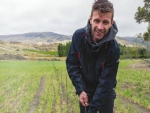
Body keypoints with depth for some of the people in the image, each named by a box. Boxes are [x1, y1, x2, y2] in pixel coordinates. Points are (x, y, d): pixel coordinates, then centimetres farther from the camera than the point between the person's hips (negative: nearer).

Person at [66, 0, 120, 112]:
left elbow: (106, 82, -23)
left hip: (105, 92, -2)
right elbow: (72, 64, -10)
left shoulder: (113, 48, -27)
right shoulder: (78, 36, -20)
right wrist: (80, 90, -18)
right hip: (85, 90, 2)